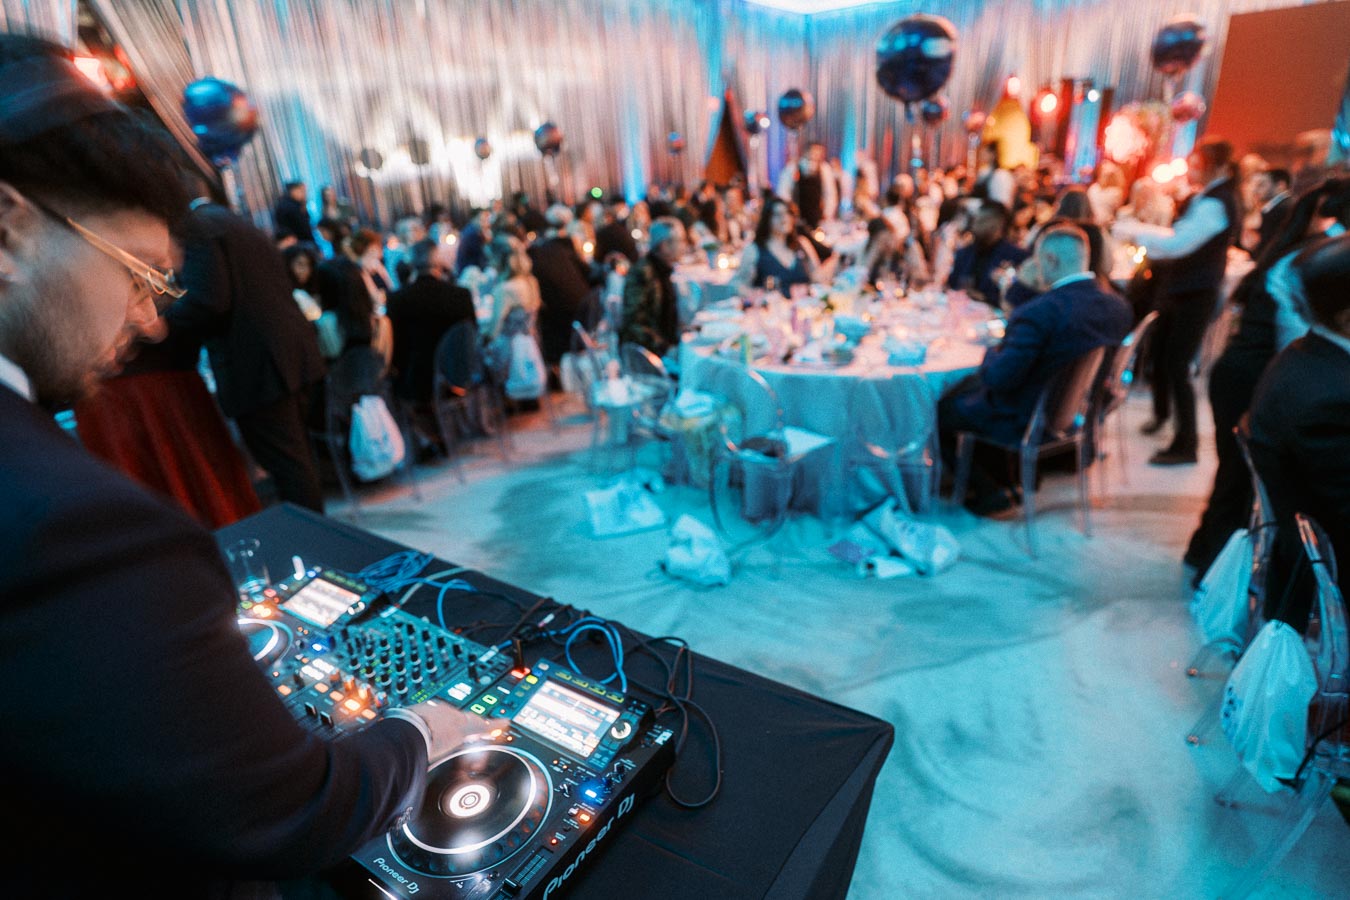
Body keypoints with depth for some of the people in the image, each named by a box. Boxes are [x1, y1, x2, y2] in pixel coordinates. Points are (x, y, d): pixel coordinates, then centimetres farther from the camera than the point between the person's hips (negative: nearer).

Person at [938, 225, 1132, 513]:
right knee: (967, 385, 25)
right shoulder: (1118, 305, -5)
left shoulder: (1039, 312, -31)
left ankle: (989, 492, 15)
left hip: (1024, 422, -8)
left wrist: (991, 354, -5)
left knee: (940, 410, 7)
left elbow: (998, 379, -26)